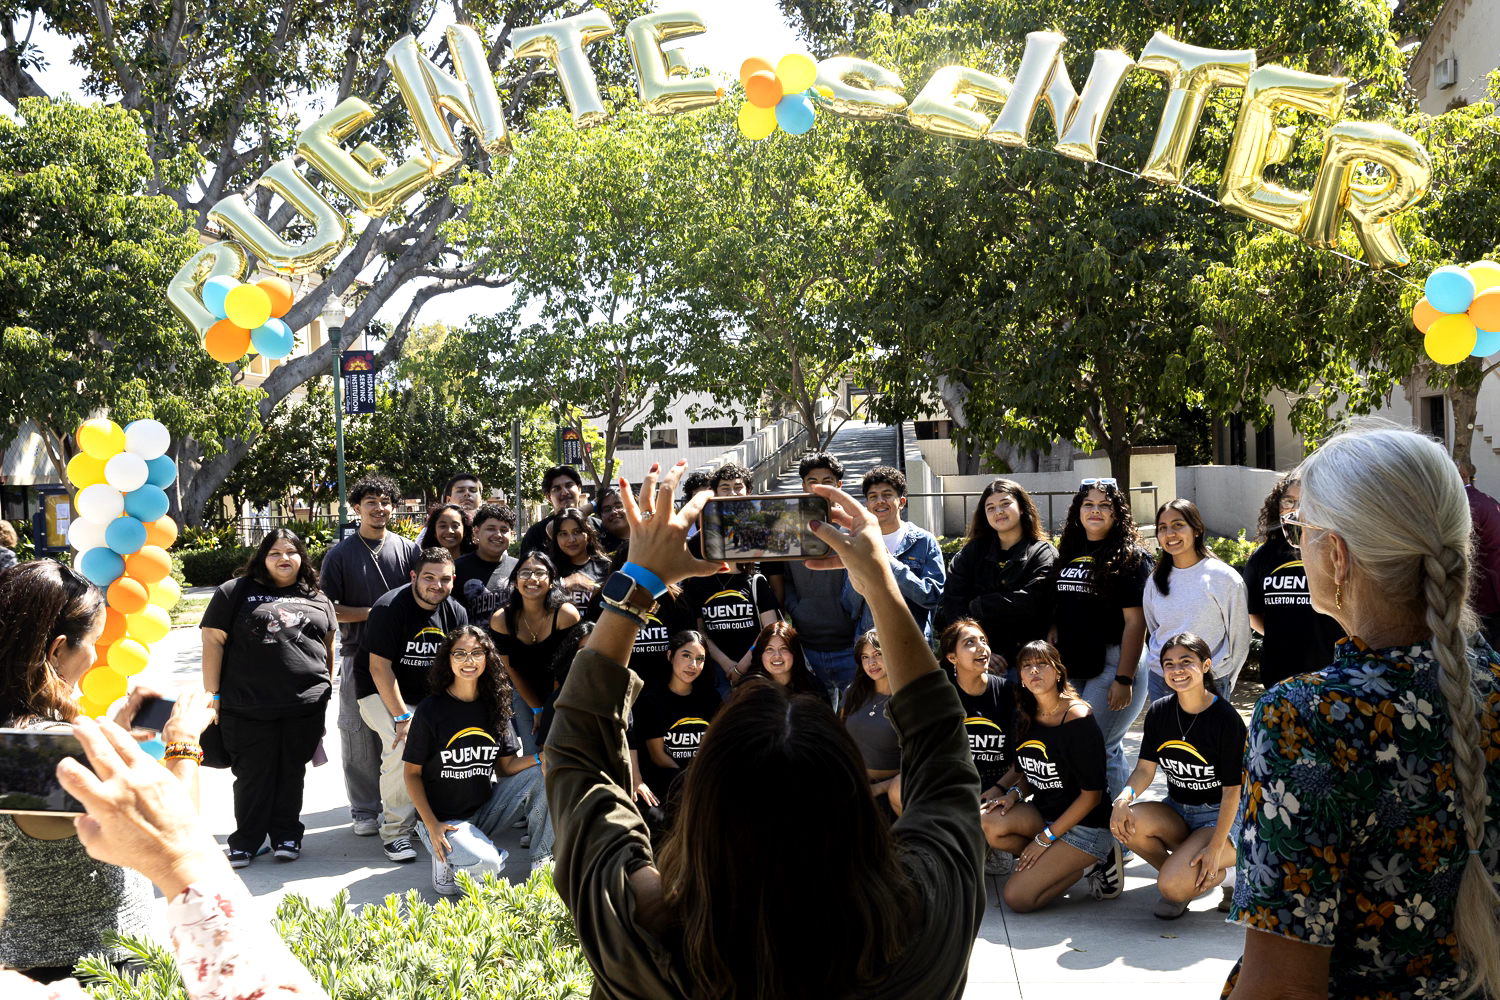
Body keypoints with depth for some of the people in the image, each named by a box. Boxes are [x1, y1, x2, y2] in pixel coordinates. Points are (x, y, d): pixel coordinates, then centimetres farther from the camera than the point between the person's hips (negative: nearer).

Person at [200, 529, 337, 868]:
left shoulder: (318, 599, 13)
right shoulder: (236, 592, 3)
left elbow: (328, 646, 19)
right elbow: (213, 641, 0)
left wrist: (328, 691, 14)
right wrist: (213, 695, -4)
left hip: (305, 706, 2)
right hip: (249, 709, -2)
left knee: (292, 773, 10)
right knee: (253, 775, 4)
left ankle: (286, 836, 23)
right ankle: (246, 841, 18)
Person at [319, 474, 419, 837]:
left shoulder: (408, 549, 8)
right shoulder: (340, 554, 3)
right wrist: (372, 612, -9)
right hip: (358, 656, -1)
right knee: (359, 733, 2)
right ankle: (365, 810, 13)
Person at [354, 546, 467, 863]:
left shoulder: (456, 614, -1)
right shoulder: (390, 608, -18)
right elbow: (380, 667, -19)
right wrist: (402, 718, -24)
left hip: (427, 697, 5)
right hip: (381, 693, -5)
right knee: (403, 746, -29)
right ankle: (395, 831, -16)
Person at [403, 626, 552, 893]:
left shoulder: (494, 707, 4)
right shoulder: (431, 710, -11)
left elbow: (506, 766, 6)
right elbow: (412, 773, -6)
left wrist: (539, 758, -15)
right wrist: (431, 825, -16)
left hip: (485, 809, 5)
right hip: (443, 819, -5)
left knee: (542, 773, -14)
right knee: (486, 866, -32)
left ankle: (541, 860, -1)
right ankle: (445, 859, 2)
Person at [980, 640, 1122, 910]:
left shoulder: (1078, 719, -18)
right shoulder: (1025, 718, 3)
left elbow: (1091, 794, -16)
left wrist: (1046, 838, -15)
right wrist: (1015, 793, -8)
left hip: (1084, 825, -7)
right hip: (1043, 814, 7)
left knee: (1018, 898, -19)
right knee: (988, 822, -24)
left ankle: (1094, 860, 2)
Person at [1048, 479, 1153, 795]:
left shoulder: (1130, 557, -5)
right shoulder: (1069, 553, 14)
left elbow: (1135, 621, -11)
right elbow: (1058, 610, 20)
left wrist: (1124, 679, -17)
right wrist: (1051, 641, 6)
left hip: (1111, 663, -6)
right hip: (1071, 665, 6)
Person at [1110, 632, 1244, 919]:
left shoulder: (1226, 718, -16)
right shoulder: (1159, 712, 0)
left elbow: (1232, 790, -15)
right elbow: (1146, 768, -2)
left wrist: (1216, 847, -20)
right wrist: (1125, 797, -26)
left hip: (1221, 817, -5)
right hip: (1176, 813, 6)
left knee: (1173, 885, -27)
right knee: (1127, 822, -27)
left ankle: (1225, 874, 5)